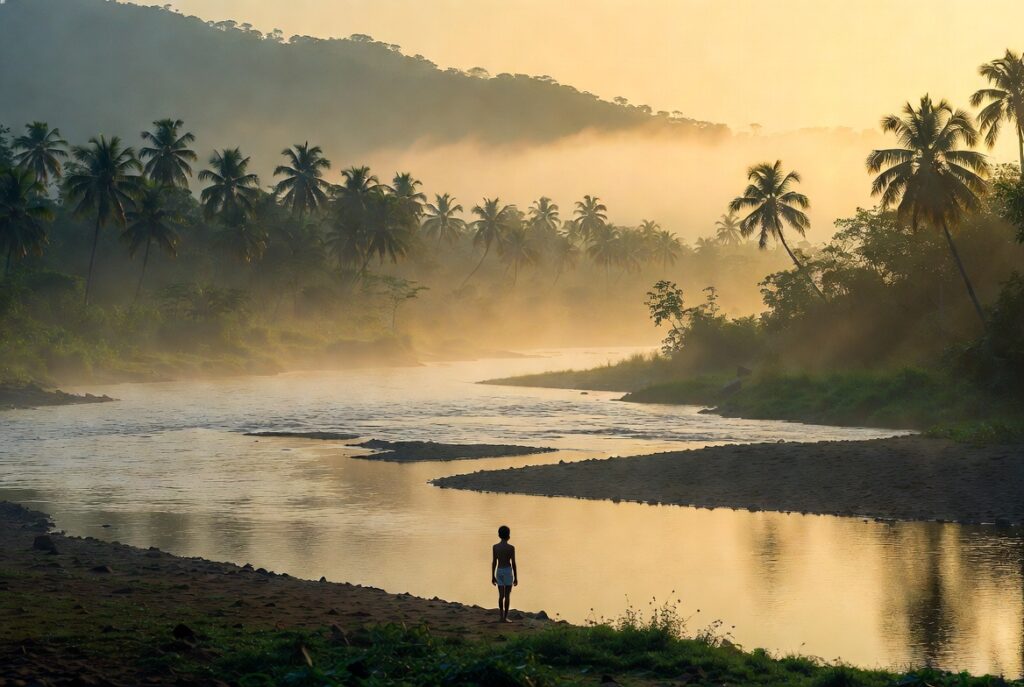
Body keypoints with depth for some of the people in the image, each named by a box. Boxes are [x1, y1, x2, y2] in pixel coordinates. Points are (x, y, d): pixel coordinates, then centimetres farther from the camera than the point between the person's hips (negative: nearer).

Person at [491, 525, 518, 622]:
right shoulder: (511, 547, -10)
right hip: (508, 571, -4)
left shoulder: (495, 547, 0)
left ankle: (502, 616, 6)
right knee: (507, 595, 1)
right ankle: (505, 617, 0)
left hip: (499, 571, 4)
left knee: (501, 595, 8)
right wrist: (516, 578, -3)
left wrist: (493, 576, 8)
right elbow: (513, 563, -9)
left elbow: (494, 562, 2)